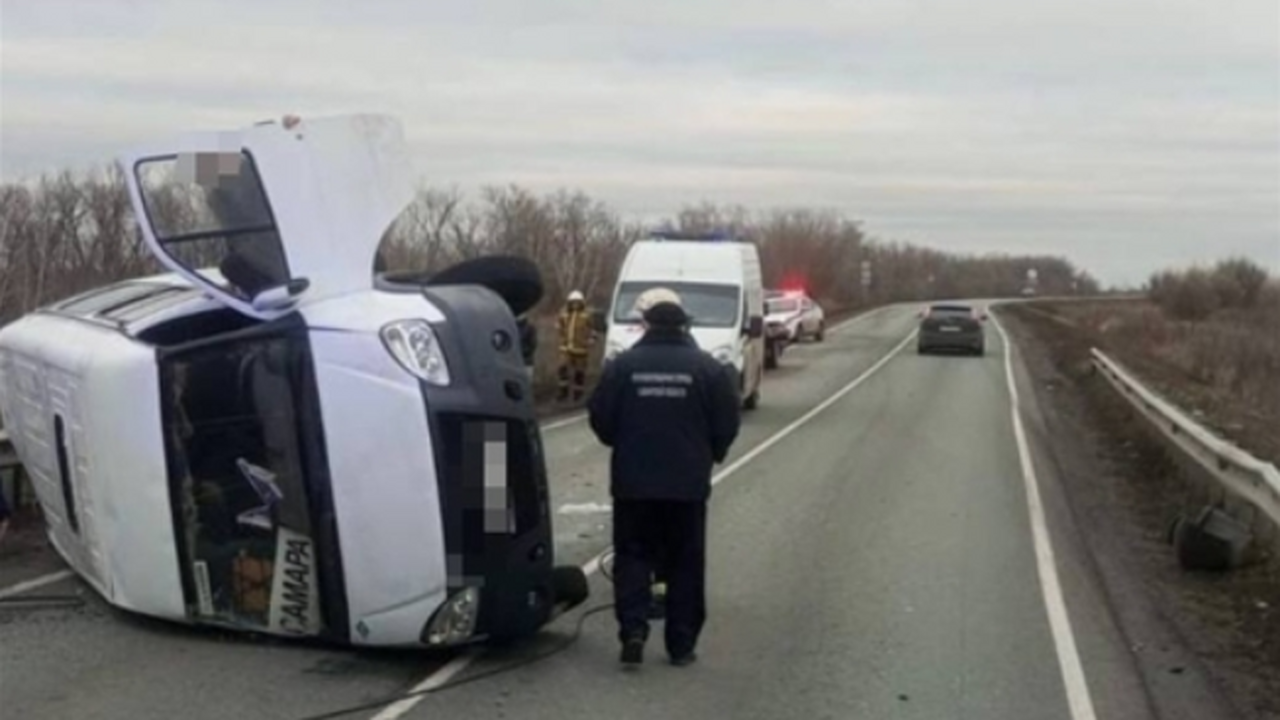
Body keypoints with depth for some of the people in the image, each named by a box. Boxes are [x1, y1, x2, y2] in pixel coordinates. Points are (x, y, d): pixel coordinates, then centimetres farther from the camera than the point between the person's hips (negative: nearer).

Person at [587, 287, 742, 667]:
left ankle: (633, 629, -5)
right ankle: (682, 643, 11)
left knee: (633, 557, 10)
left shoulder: (623, 365, -7)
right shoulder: (707, 367, -5)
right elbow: (727, 424, -3)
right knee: (685, 564, 9)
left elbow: (600, 419, -1)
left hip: (633, 482, 0)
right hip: (688, 483, 0)